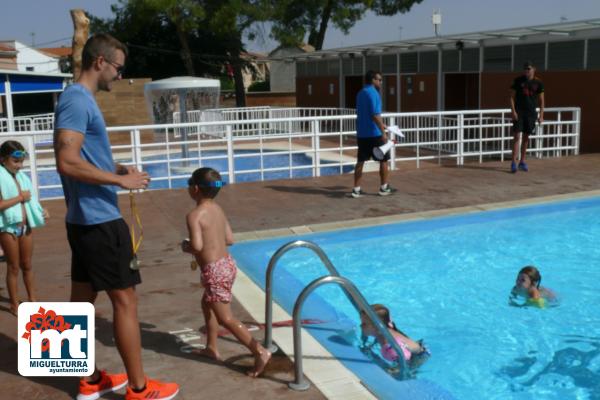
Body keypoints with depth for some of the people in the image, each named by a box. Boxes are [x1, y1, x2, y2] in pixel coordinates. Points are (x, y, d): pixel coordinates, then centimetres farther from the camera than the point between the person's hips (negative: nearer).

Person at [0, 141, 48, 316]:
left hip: (26, 226, 5)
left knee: (27, 265, 15)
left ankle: (32, 299, 27)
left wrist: (41, 211, -3)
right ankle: (14, 304, 17)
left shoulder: (22, 176, 6)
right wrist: (20, 197, -18)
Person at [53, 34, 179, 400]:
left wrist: (116, 169, 8)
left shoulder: (80, 100, 16)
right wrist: (120, 179, -18)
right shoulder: (78, 100, -16)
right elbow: (67, 162, -24)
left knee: (83, 298, 14)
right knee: (125, 299, -2)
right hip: (99, 219, -10)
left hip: (86, 218, 10)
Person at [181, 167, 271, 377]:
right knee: (207, 304, 27)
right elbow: (229, 239, 11)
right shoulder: (218, 209, 9)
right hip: (227, 264, 9)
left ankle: (260, 351, -6)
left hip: (214, 271, -9)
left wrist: (186, 247, -5)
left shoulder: (194, 215, -15)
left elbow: (197, 245, -26)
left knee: (226, 318, -2)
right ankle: (211, 348, 37)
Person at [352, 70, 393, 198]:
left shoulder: (361, 93, 14)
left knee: (360, 161, 7)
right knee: (383, 159, 7)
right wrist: (383, 132, -24)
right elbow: (375, 115, -23)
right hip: (374, 133, -8)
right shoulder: (373, 93, -13)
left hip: (361, 133, 8)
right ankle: (384, 188, 13)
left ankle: (356, 189, 5)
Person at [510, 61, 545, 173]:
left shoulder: (538, 83, 4)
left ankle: (522, 162, 19)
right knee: (516, 136, -10)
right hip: (519, 112, -2)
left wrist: (541, 115, 0)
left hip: (531, 113, 2)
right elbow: (512, 97, 1)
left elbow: (541, 100, 8)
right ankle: (514, 163, -10)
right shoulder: (518, 80, 0)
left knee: (526, 137, 9)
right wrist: (513, 111, -10)